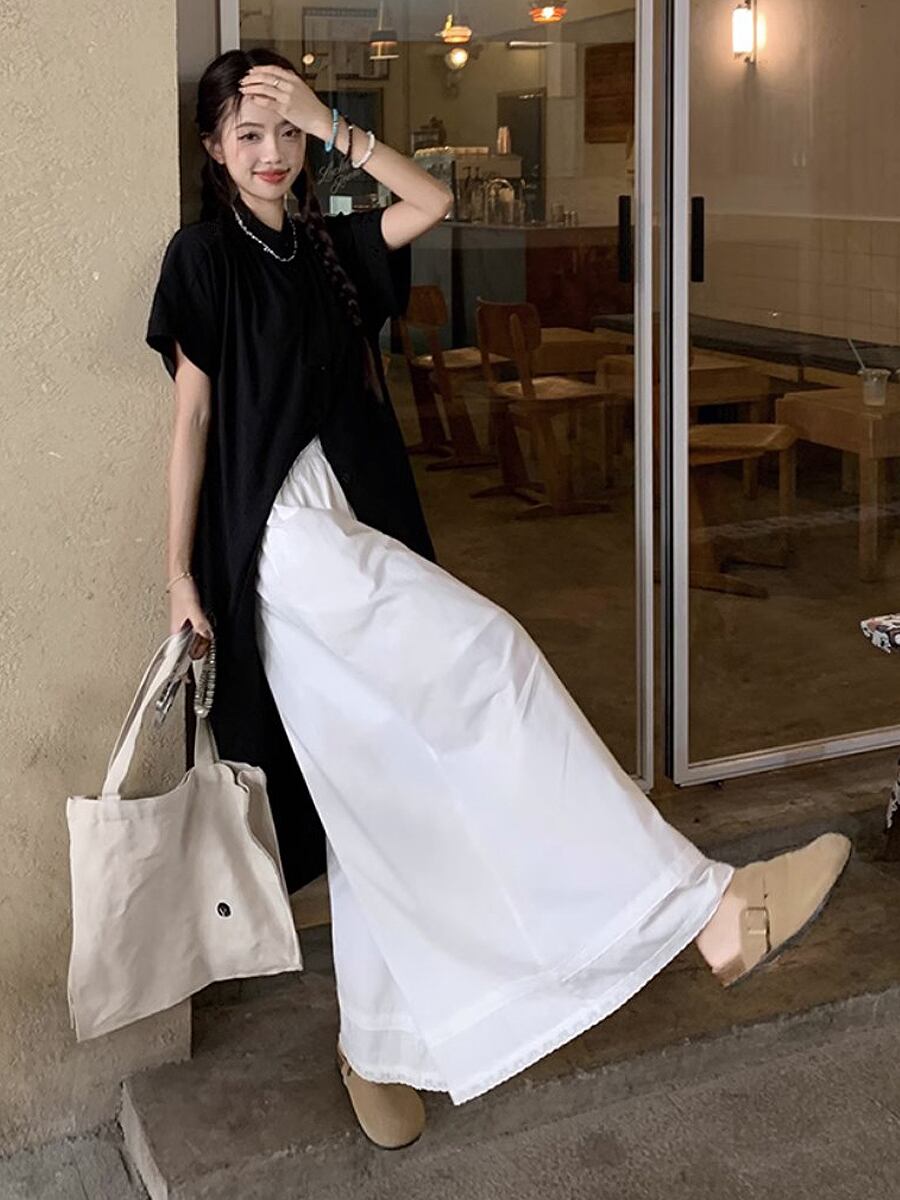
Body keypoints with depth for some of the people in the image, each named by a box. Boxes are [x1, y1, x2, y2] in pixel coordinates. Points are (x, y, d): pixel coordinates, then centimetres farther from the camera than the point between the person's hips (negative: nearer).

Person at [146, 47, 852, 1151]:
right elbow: (192, 418, 0)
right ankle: (700, 906, -28)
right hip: (288, 526, -7)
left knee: (376, 781, 6)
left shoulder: (328, 245, 19)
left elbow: (432, 203, 8)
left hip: (361, 529, 7)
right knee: (486, 656, -24)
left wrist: (330, 126, 3)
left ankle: (374, 1043, 17)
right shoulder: (205, 254, 3)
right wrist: (180, 575, -3)